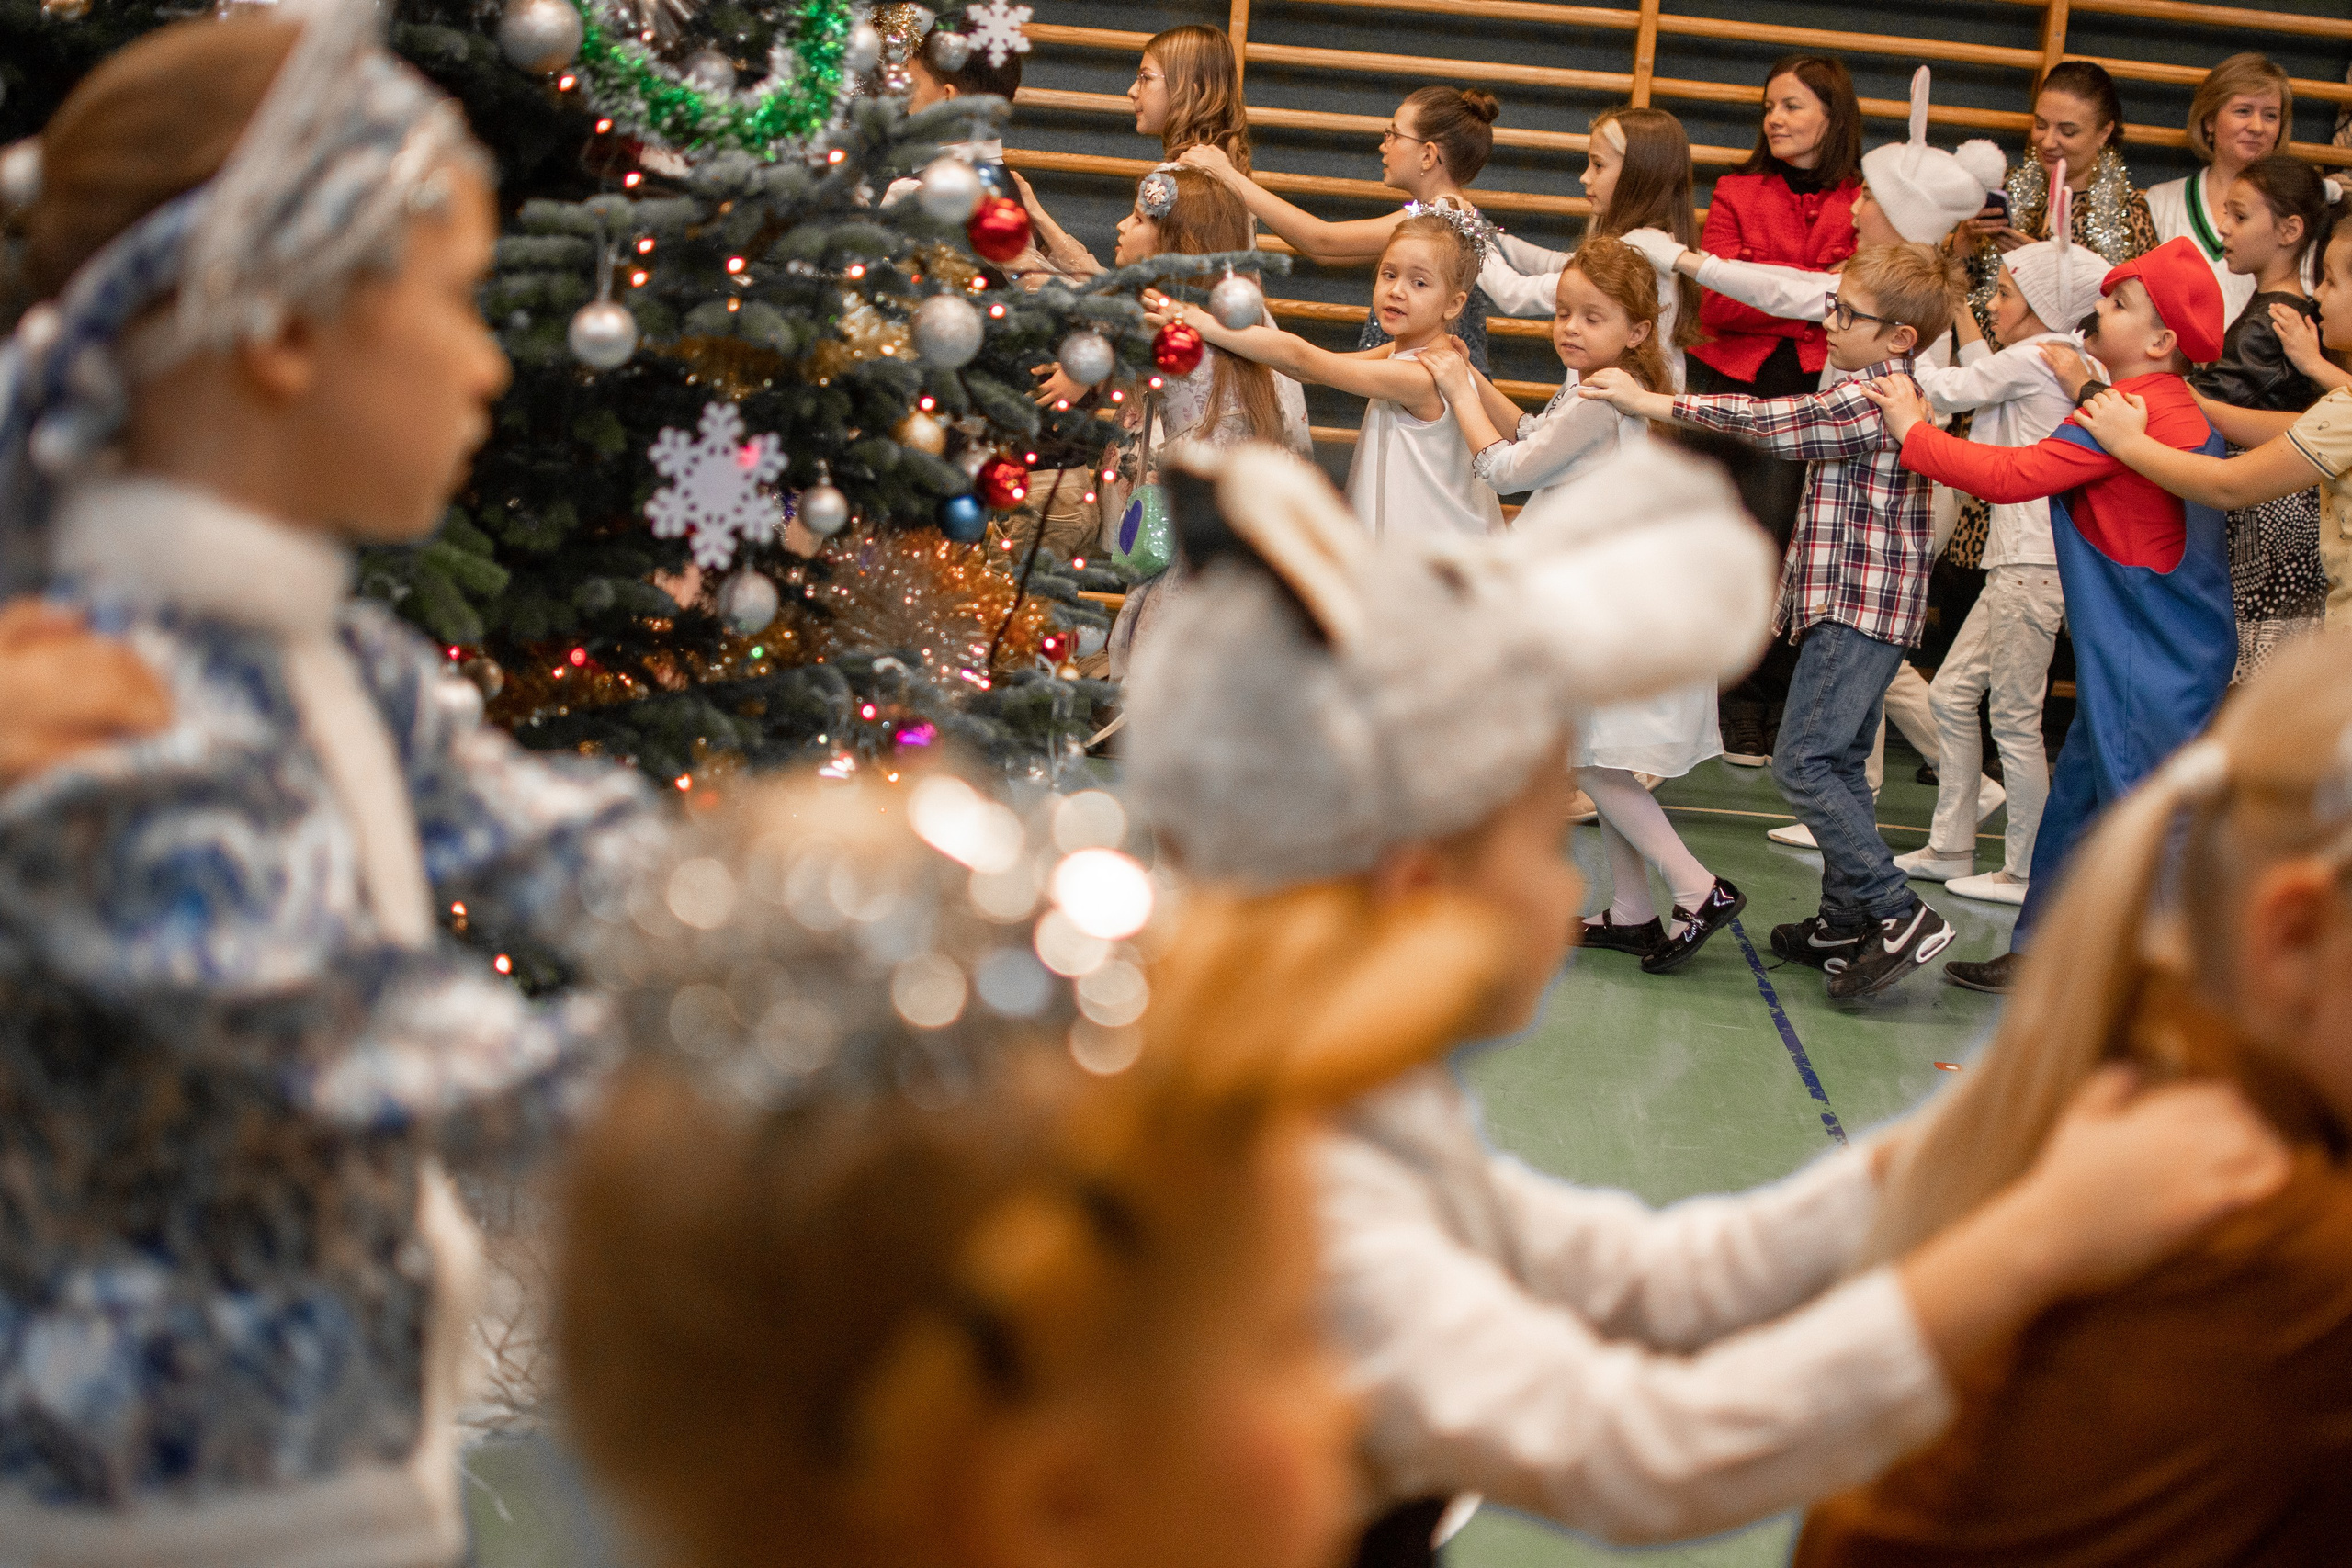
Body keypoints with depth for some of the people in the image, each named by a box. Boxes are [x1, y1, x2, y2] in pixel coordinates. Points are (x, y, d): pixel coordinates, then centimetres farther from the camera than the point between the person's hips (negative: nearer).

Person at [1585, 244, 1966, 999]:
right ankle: (1847, 920, 21)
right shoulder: (1889, 393, 16)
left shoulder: (1873, 398, -18)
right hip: (1856, 604, 11)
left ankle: (1900, 914, -13)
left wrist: (1653, 402, -20)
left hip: (1857, 606, -11)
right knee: (1838, 764, 15)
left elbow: (1772, 421, -22)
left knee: (1804, 763, -12)